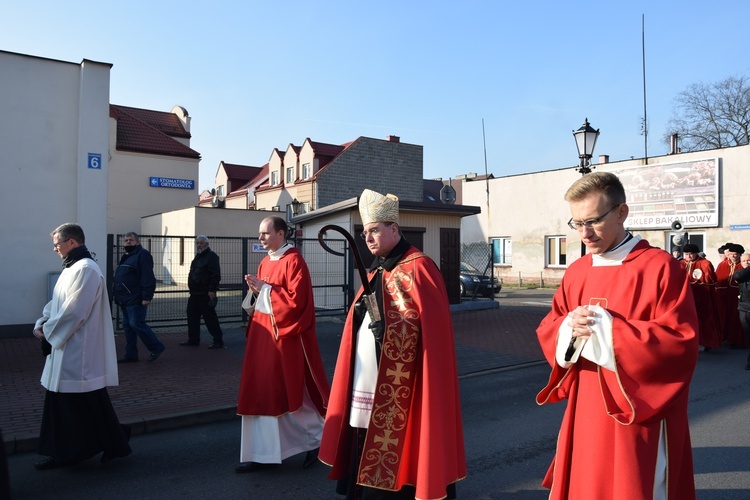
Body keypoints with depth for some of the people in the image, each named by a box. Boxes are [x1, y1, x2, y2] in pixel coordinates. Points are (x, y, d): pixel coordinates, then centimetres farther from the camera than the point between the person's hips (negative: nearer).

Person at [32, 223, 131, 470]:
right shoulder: (72, 268, 13)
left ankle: (113, 444, 15)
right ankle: (62, 453, 27)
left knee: (87, 405, 1)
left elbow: (74, 312, -23)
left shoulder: (86, 270, -19)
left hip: (79, 352, -10)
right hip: (66, 351, 10)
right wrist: (41, 324, 2)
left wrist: (48, 332, -11)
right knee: (61, 404, 16)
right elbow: (56, 304, 18)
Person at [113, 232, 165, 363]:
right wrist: (118, 297, 20)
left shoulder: (142, 255, -10)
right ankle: (131, 354, 18)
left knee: (136, 324, -11)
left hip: (136, 299, -10)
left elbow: (148, 277, -19)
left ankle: (156, 347, 1)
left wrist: (147, 297, -24)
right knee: (128, 326, 11)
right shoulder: (126, 257, 20)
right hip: (125, 300, 10)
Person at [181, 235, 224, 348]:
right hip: (195, 294, 10)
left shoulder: (211, 256, -11)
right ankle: (193, 340, 23)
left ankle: (218, 341, 1)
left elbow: (216, 275, -19)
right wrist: (192, 290, 21)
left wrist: (212, 290, -24)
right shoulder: (198, 256, 19)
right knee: (192, 316, 13)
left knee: (210, 318, -6)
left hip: (205, 294, -10)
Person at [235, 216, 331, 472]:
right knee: (261, 392, 8)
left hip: (285, 334, -8)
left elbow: (296, 299, -20)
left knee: (292, 392, 2)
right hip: (263, 333, 8)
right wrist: (256, 291, -2)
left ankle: (317, 440, 23)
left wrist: (265, 288, -15)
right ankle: (261, 453, 16)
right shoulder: (265, 262, 14)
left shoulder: (293, 261, -12)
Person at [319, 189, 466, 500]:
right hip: (368, 382, 8)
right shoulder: (376, 271, 14)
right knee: (368, 451, 14)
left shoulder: (417, 268, -12)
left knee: (393, 449, 1)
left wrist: (387, 326, -23)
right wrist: (362, 310, 0)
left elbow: (432, 328, -16)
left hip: (398, 385, -8)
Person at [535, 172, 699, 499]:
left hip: (640, 417, -5)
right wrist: (569, 328, -16)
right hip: (585, 412, 6)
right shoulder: (576, 272, 6)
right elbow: (548, 330, 7)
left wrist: (609, 329, -23)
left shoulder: (660, 267, -12)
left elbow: (681, 342, -18)